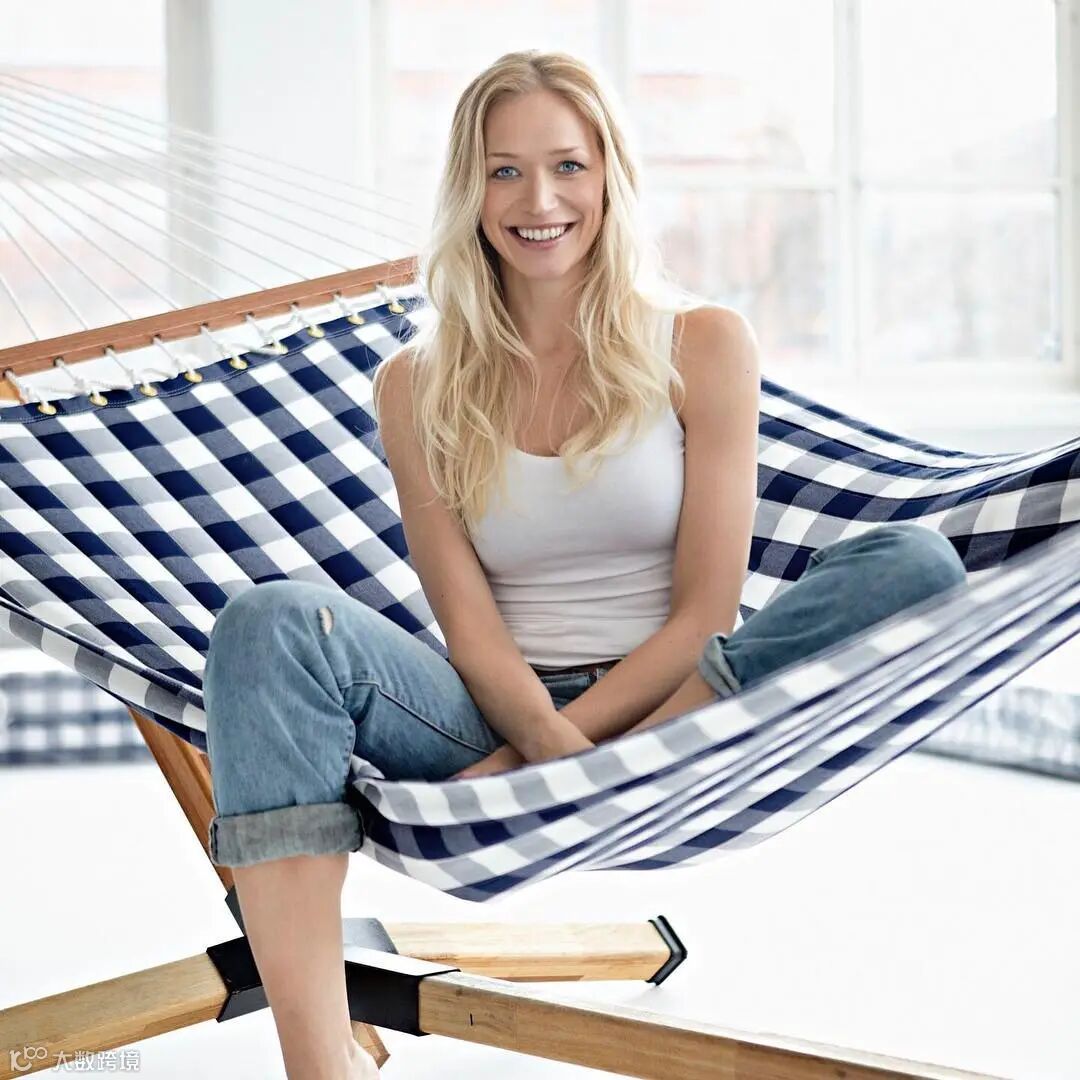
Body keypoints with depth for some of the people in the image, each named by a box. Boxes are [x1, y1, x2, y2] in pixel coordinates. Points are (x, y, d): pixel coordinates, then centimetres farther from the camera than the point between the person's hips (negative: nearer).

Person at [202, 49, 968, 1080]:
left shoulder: (703, 346, 2)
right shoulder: (419, 386, 5)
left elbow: (704, 612, -4)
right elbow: (469, 627, -3)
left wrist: (537, 762, -13)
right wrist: (551, 744, -23)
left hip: (673, 713, 0)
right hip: (500, 721, 1)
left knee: (911, 561, -24)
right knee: (272, 622, -26)